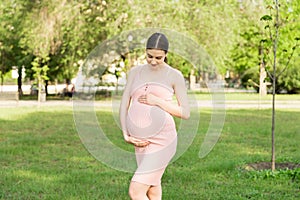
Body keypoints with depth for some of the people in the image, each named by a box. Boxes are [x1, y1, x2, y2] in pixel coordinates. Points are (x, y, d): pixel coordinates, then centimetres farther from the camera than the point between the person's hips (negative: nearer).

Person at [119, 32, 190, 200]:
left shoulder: (175, 76, -2)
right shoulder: (135, 72, 10)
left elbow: (186, 113, -3)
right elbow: (124, 105, 8)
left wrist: (158, 101, -14)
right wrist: (127, 135, -5)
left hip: (163, 141, -6)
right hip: (142, 142, 6)